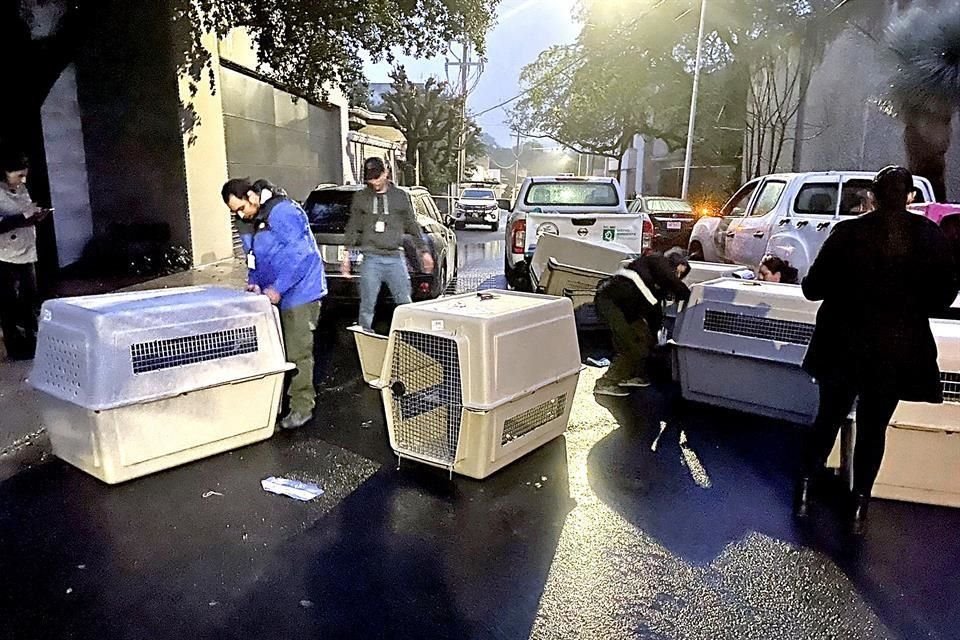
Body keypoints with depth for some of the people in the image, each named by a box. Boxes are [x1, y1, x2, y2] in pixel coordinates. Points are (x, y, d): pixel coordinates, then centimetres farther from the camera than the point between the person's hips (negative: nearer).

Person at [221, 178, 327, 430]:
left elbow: (300, 253, -23)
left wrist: (277, 288, -21)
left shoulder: (281, 212, -17)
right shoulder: (257, 220, 15)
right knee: (285, 349, 14)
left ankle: (301, 408, 3)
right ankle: (303, 394, 27)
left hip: (300, 293, -10)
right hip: (281, 295, 10)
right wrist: (254, 282, 6)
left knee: (298, 352, -6)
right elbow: (257, 257, 24)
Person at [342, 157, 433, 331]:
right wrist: (347, 254, 4)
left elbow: (412, 227, 14)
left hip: (395, 258, 1)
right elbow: (352, 229, 11)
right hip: (371, 258, 0)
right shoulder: (360, 198, 10)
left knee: (405, 302, 0)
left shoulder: (401, 196, 10)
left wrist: (424, 251, 12)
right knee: (367, 305, 1)